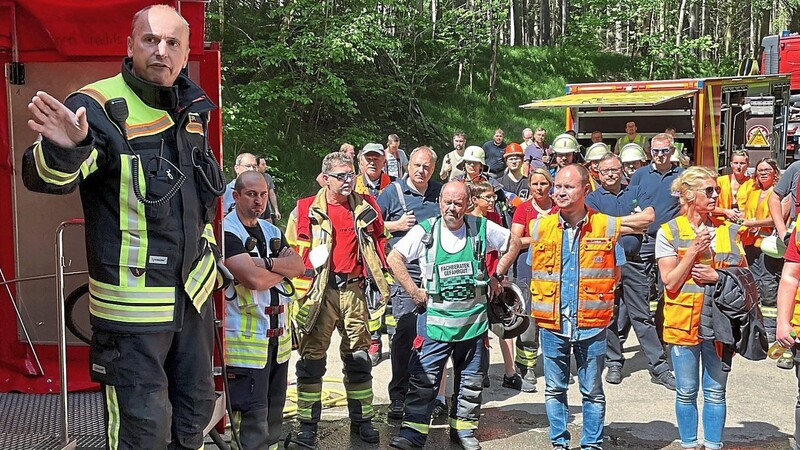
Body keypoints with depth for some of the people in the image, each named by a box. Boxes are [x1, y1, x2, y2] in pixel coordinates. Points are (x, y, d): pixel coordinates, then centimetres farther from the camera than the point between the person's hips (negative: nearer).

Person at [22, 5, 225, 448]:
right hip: (133, 303, -7)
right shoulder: (100, 106, -16)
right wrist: (65, 148, -52)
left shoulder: (193, 107, 5)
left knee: (195, 411, 21)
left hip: (193, 291, 7)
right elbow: (45, 177, -31)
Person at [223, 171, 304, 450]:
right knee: (253, 413, -8)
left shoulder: (272, 232, 16)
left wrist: (266, 263, -15)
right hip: (246, 340, -8)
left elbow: (299, 267, 2)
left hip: (278, 334, 8)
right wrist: (283, 267, -3)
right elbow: (254, 279, -21)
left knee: (274, 409, 15)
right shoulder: (227, 231, -10)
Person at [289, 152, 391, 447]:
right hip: (320, 291, -3)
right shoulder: (308, 209, 0)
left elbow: (380, 245, 15)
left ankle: (362, 420, 20)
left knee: (359, 356, 9)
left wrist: (382, 285, 10)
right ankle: (307, 425, 8)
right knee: (312, 356, 0)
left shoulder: (366, 208, 9)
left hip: (353, 289, 3)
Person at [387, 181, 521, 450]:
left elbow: (513, 244, 12)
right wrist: (414, 291, -9)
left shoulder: (482, 228, -3)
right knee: (423, 380, -4)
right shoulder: (425, 231, -6)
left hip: (474, 320, 2)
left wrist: (496, 276, 8)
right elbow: (394, 258, -6)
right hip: (435, 321, -2)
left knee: (471, 381, 13)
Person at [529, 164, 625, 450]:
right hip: (552, 324, 2)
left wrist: (595, 299, -3)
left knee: (592, 391, 10)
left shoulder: (608, 227, -4)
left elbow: (614, 275, 6)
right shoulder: (540, 227, 1)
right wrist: (543, 306, 3)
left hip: (592, 324, -1)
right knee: (555, 389, 12)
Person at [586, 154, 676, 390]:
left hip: (633, 262, 1)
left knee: (642, 316, 3)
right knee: (609, 315, 6)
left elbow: (649, 216, -5)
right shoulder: (592, 198, 6)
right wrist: (632, 222, -5)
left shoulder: (635, 192, 13)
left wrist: (615, 221, -6)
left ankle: (659, 367, 4)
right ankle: (614, 363, 19)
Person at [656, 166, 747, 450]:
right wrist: (693, 252, -17)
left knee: (715, 391, 9)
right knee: (686, 392, 8)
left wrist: (717, 276, -9)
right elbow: (670, 282, -9)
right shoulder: (669, 232, -4)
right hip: (683, 321, -2)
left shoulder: (728, 231, 6)